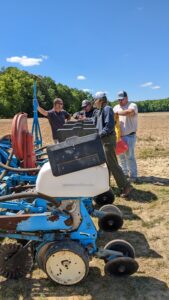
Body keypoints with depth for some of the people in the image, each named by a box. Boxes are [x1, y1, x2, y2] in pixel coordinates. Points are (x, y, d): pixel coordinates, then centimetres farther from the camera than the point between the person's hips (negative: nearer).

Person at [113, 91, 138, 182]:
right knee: (121, 156, 13)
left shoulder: (132, 105, -7)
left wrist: (117, 112, -22)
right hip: (119, 136, 6)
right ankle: (124, 173, 28)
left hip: (129, 136, -6)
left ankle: (133, 175, 6)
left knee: (129, 156, -6)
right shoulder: (116, 107, 13)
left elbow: (130, 112, -30)